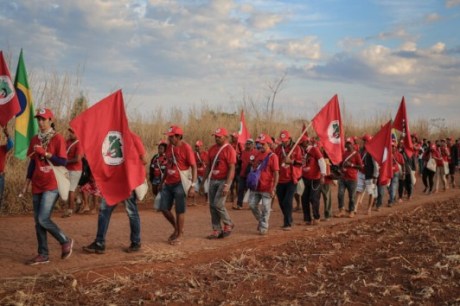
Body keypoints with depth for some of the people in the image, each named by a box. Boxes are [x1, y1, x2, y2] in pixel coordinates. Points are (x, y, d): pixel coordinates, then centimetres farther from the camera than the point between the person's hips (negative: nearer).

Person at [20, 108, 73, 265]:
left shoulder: (58, 138, -6)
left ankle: (66, 241, 9)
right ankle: (43, 254, 14)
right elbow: (32, 163, 15)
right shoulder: (34, 139, 12)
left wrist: (45, 153, -17)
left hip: (52, 185, -6)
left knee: (43, 219, -13)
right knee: (38, 221, 6)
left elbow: (63, 161, -11)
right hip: (37, 186, 7)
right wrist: (26, 185, 14)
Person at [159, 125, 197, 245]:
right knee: (164, 208, 9)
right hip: (168, 183, 7)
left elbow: (194, 167, -13)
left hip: (180, 184, -7)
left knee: (179, 210, 1)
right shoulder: (169, 147, 8)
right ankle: (176, 228, 30)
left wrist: (193, 185, -20)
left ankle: (179, 235, 16)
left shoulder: (186, 148, -13)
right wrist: (163, 181, 21)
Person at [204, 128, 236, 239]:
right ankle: (217, 230, 14)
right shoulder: (212, 149, 11)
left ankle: (228, 224, 9)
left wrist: (227, 185, -21)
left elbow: (231, 168, -15)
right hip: (213, 180, 7)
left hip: (224, 180, -7)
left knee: (218, 204, -13)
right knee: (212, 206, 6)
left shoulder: (229, 150, -10)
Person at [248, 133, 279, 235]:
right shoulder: (257, 155, 11)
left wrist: (273, 189, -16)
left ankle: (264, 227, 12)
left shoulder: (273, 156, -10)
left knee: (266, 208, 0)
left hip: (266, 188, -6)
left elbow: (276, 174, -12)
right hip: (256, 187, 6)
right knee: (252, 205, 8)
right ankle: (260, 220, 31)